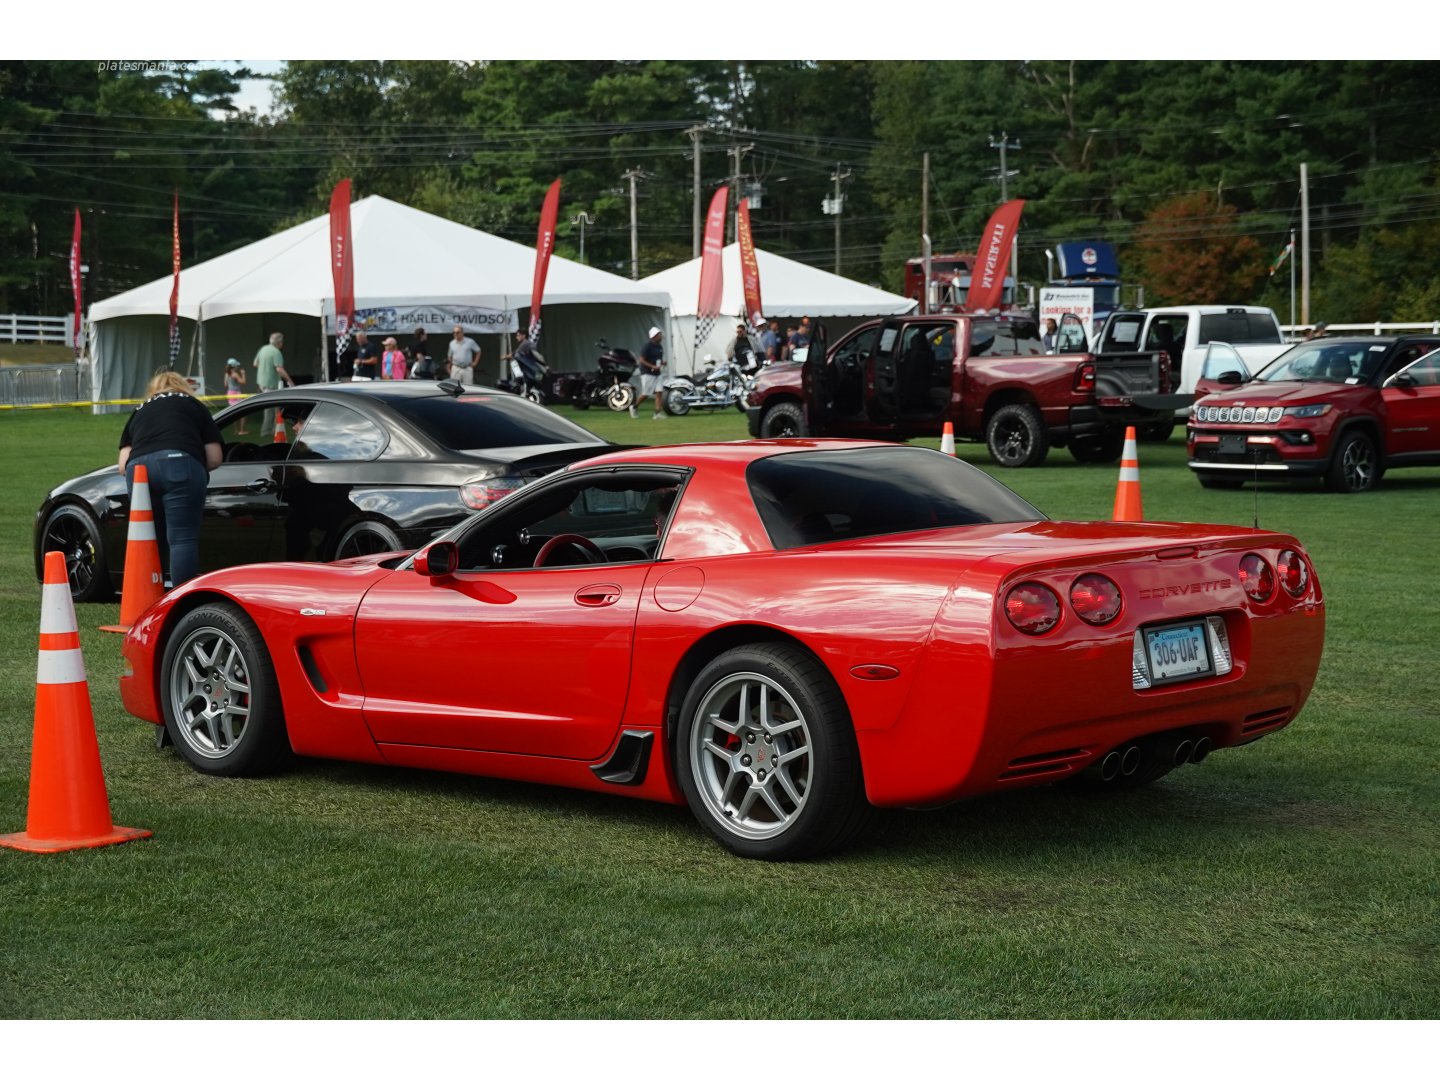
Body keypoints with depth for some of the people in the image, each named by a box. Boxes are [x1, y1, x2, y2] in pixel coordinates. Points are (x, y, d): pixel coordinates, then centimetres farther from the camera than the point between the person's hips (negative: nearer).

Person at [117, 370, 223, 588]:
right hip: (180, 464, -3)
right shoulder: (193, 405, 27)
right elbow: (214, 459, 19)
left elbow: (123, 466, 22)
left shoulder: (139, 412, 33)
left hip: (137, 467, 3)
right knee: (183, 538, -3)